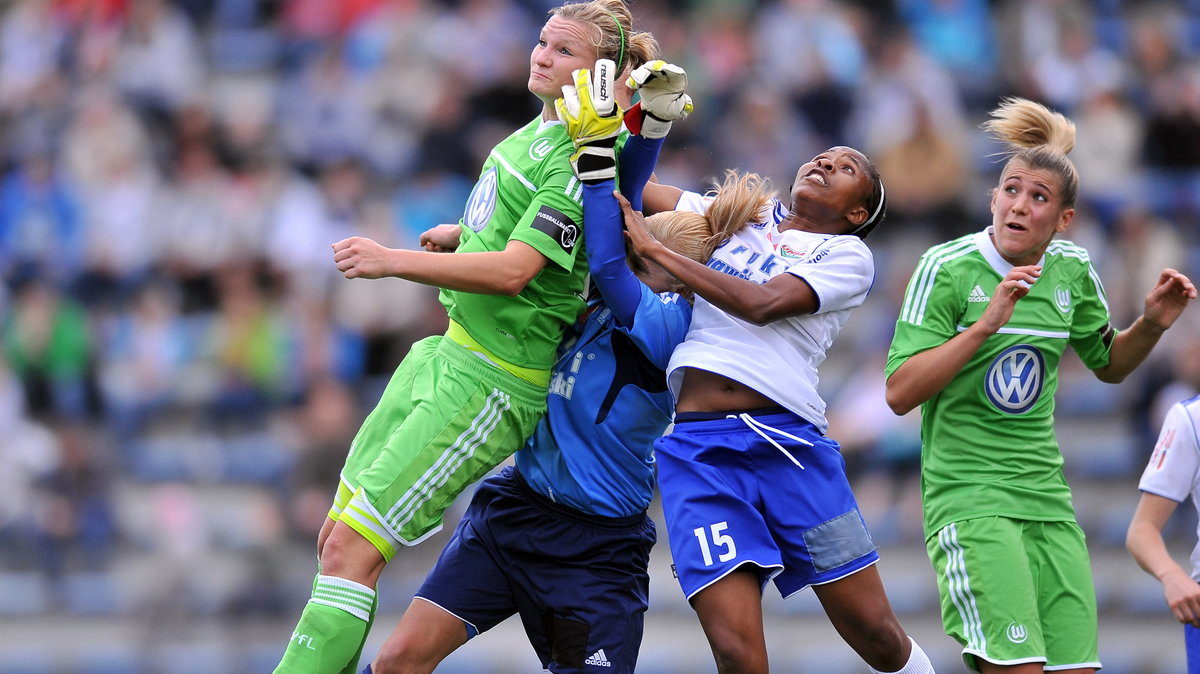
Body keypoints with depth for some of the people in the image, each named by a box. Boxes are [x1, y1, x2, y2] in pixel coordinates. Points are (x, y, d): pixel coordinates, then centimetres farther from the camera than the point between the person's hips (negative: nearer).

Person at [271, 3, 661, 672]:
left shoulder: (583, 159, -16)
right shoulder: (538, 132, 11)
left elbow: (513, 270, -26)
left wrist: (393, 261, -29)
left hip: (491, 383, -9)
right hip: (447, 352, 9)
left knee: (351, 548, -13)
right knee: (338, 535, 8)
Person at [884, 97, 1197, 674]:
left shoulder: (1072, 270, 6)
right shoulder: (947, 268, -9)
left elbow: (1108, 365, 24)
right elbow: (899, 394, -15)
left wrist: (1151, 324, 3)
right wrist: (985, 325, -22)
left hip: (1046, 494, 6)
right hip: (968, 493, -6)